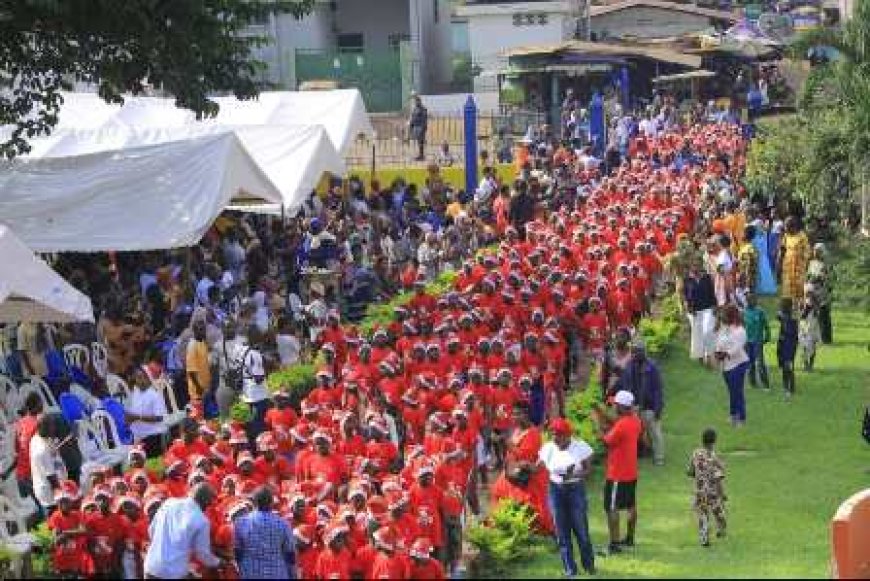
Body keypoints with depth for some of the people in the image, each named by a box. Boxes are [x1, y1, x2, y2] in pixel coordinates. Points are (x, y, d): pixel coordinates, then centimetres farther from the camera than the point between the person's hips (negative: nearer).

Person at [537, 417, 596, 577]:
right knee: (562, 532, 6)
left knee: (581, 529, 0)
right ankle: (570, 569, 16)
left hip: (576, 489, -3)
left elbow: (587, 470, -6)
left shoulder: (581, 447, -8)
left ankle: (589, 564, 21)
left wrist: (574, 475, -23)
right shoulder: (548, 448, 2)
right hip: (556, 490, 3)